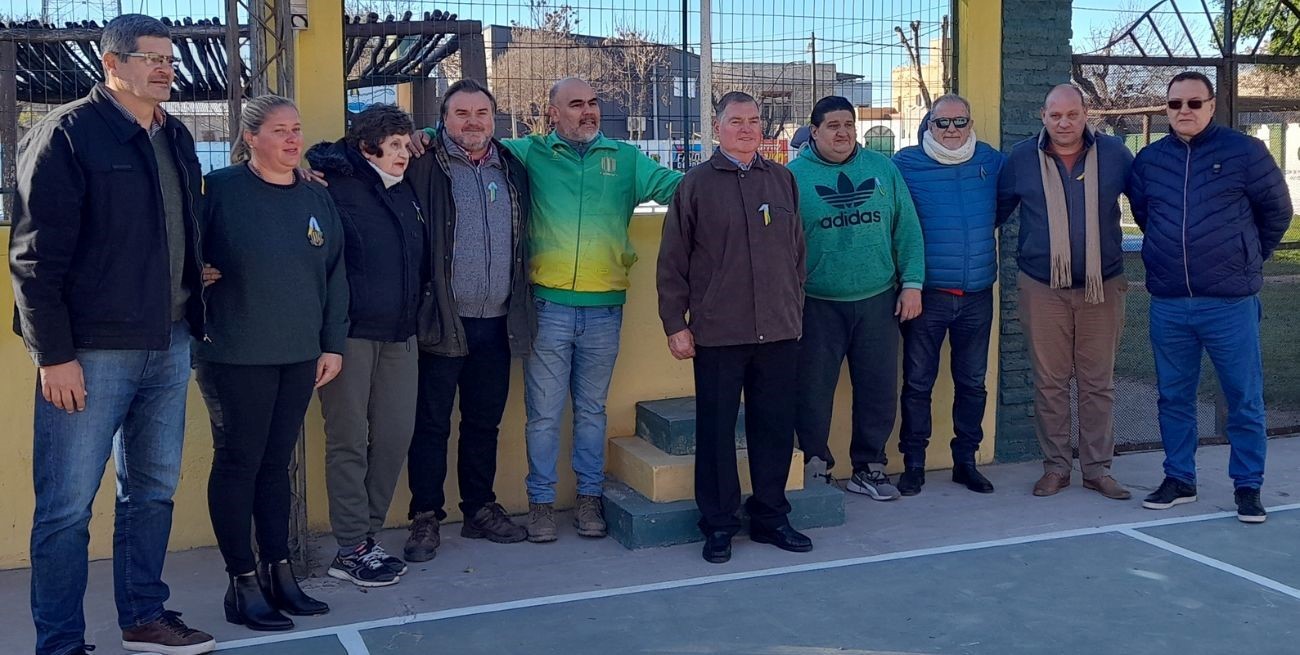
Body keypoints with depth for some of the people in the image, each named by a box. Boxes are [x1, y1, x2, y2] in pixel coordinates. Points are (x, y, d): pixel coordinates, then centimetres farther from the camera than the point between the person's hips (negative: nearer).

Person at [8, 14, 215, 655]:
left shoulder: (176, 138, 13)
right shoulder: (66, 133, -7)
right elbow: (36, 253, -11)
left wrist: (192, 312, 13)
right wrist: (53, 354, -15)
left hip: (169, 345, 7)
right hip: (92, 350, -7)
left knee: (153, 490, 14)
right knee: (67, 505, -1)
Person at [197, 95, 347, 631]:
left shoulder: (317, 199, 10)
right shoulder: (220, 189, -7)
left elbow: (334, 275, 12)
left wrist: (333, 344, 9)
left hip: (299, 356, 5)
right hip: (235, 356, -5)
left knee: (276, 463, 12)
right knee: (238, 463, 2)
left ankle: (278, 574, 20)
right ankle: (243, 584, 10)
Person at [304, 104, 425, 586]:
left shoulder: (405, 191, 14)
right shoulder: (336, 186, -7)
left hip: (399, 333, 7)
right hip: (351, 330, -7)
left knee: (395, 434, 7)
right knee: (349, 440, -1)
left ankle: (365, 534, 18)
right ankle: (352, 551, 6)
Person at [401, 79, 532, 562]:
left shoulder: (512, 169, 12)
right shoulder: (425, 165, -3)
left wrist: (519, 312, 13)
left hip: (497, 323, 4)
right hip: (443, 321, -4)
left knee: (485, 422, 14)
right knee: (432, 424, 3)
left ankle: (480, 509, 27)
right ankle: (425, 518, 13)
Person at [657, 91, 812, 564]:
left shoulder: (783, 180, 10)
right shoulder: (697, 184, 1)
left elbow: (797, 251, 15)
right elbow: (672, 261, 0)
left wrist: (795, 309, 13)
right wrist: (675, 324, -4)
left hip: (778, 330, 3)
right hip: (717, 332, -3)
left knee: (775, 426, 9)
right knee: (716, 430, 4)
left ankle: (770, 517, 23)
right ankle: (718, 525, 16)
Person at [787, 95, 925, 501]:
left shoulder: (883, 169, 7)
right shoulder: (793, 176, -1)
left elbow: (907, 229, 8)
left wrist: (912, 284, 1)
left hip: (878, 300, 3)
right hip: (817, 304, -2)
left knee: (880, 389, 7)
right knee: (813, 390, 3)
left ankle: (869, 467, 22)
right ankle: (814, 465, 20)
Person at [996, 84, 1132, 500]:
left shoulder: (1113, 154, 2)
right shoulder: (1022, 158, 2)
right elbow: (996, 209, 10)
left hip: (1102, 287, 0)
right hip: (1042, 289, 0)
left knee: (1098, 383, 6)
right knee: (1049, 382, 4)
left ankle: (1098, 469, 15)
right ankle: (1056, 466, 15)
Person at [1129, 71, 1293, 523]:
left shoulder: (1244, 152, -3)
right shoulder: (1149, 160, 6)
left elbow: (1277, 211, 6)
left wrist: (1248, 258, 12)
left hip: (1230, 303, -3)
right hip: (1168, 304, 3)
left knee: (1245, 400, 3)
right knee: (1174, 397, 11)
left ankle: (1248, 487, 14)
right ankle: (1178, 480, 23)